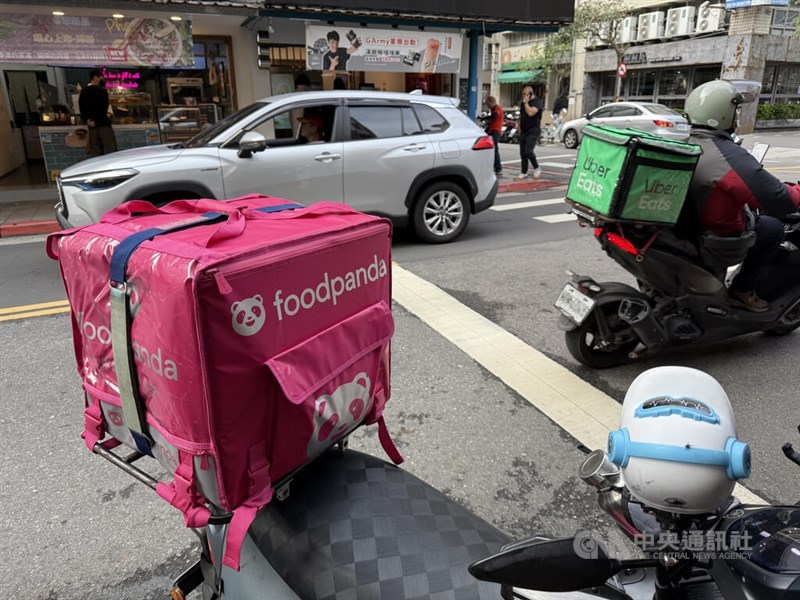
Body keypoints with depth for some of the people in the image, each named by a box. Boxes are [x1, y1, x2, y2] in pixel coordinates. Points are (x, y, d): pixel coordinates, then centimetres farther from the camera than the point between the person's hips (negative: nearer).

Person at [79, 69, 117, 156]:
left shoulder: (83, 92, 14)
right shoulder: (101, 91, -6)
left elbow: (82, 109, 12)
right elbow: (104, 108, -11)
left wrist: (87, 120, 3)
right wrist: (96, 121, -7)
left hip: (92, 126, 7)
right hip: (103, 123, -7)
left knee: (95, 152, 6)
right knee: (110, 151, -10)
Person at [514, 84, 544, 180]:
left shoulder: (537, 102, -9)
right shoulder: (523, 103, 16)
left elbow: (530, 112, -25)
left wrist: (526, 102, -15)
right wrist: (519, 126, 15)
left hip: (533, 132, -8)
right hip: (523, 132, 8)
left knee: (528, 151, -19)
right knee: (522, 153, 5)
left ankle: (537, 169, 1)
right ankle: (523, 173, 10)